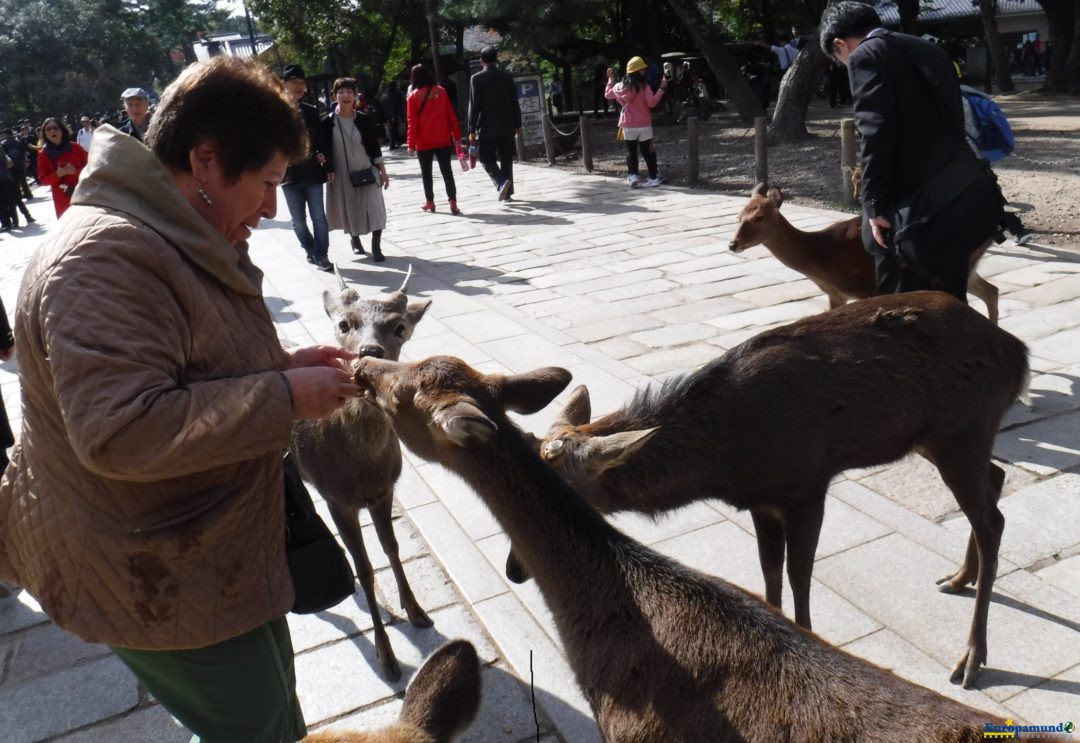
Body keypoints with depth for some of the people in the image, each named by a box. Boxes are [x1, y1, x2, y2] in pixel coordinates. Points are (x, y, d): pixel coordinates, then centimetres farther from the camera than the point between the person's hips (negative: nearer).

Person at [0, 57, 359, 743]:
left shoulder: (185, 242, 8)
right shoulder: (106, 256, -26)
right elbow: (120, 429, -34)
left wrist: (284, 364, 2)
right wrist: (285, 397, -27)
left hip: (222, 550, 10)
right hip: (157, 584, -10)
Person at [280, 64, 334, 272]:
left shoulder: (311, 111, 6)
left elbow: (322, 139, 10)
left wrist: (326, 162, 1)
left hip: (312, 172, 1)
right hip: (289, 175, -1)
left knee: (319, 218, -2)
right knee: (298, 221, 9)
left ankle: (321, 257, 4)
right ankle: (311, 250, 28)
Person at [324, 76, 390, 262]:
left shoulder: (363, 119, -2)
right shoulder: (328, 122, -5)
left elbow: (374, 147, 2)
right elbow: (325, 151, -1)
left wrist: (383, 171, 0)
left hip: (367, 172, 0)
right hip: (342, 175, 0)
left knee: (375, 210, -8)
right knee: (349, 211, 13)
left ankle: (376, 247, 1)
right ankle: (354, 239, 37)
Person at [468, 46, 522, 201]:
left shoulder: (477, 78, -7)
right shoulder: (507, 77, 3)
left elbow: (474, 106, -9)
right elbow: (514, 102, 5)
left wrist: (472, 130, -5)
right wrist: (518, 124, 12)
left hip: (487, 127, -3)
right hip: (507, 126, 3)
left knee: (487, 159, 5)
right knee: (506, 159, 11)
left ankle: (501, 183, -19)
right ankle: (507, 191, 14)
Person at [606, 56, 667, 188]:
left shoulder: (620, 86, 2)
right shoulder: (644, 86, -13)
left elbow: (607, 94, 17)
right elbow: (652, 102, -19)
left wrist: (611, 79, 26)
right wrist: (662, 88, -17)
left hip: (628, 125, 3)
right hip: (644, 125, -3)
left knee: (631, 151, 12)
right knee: (647, 151, 5)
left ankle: (633, 176, 2)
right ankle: (653, 177, 7)